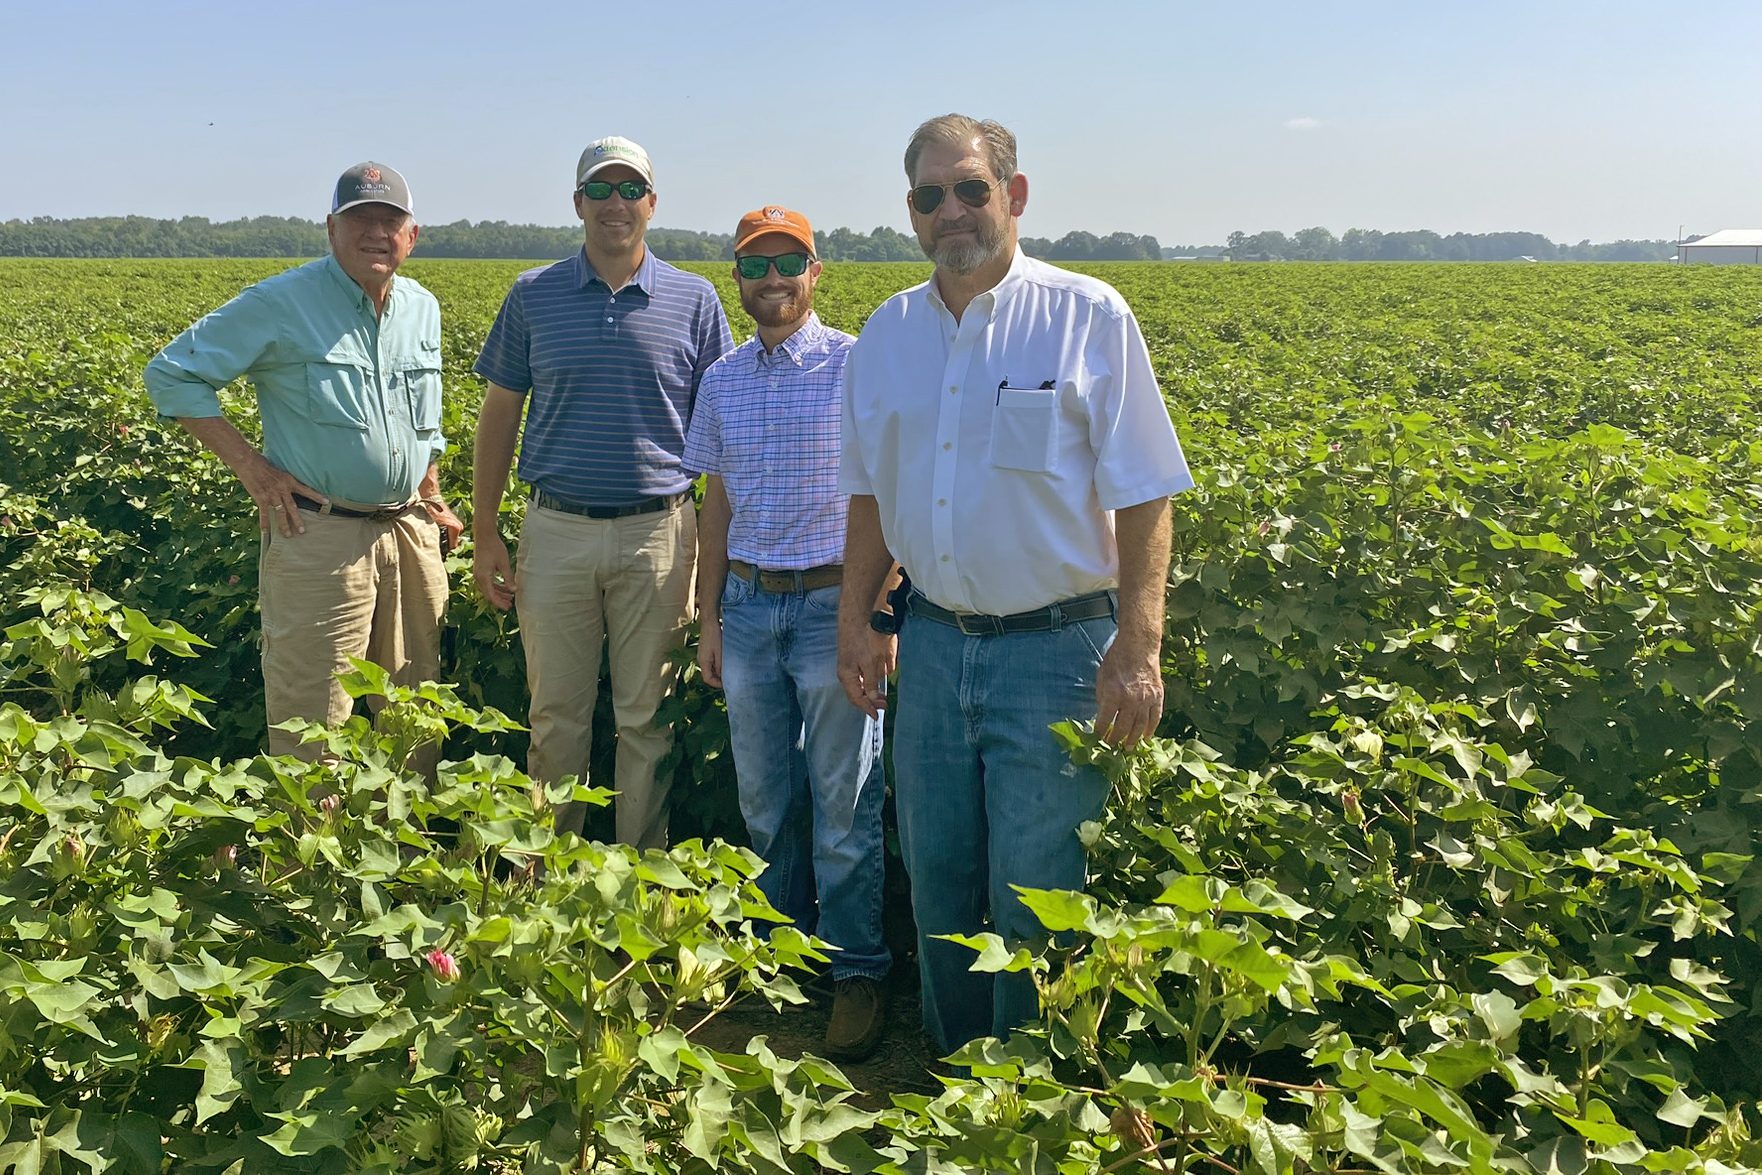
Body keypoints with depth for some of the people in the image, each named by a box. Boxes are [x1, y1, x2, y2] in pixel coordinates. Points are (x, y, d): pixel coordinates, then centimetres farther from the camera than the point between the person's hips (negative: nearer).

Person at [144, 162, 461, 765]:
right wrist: (249, 465, -11)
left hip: (410, 531, 6)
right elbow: (169, 374, -4)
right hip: (319, 535, -6)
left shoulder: (423, 309, 11)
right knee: (312, 722, -1)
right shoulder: (280, 304, -8)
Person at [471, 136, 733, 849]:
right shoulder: (533, 297, 6)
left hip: (659, 534, -1)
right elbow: (500, 415, 9)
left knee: (647, 717, 7)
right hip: (557, 531, 1)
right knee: (557, 714, 9)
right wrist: (484, 532, 3)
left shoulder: (694, 301, 4)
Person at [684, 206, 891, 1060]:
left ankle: (858, 971, 13)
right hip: (749, 605, 5)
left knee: (843, 803, 1)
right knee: (765, 797, 13)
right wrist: (708, 619, 12)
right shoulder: (721, 380, 10)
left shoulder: (854, 366, -5)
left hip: (833, 604, -5)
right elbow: (717, 506, 14)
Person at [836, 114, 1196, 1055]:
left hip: (1055, 645, -5)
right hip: (934, 644, 5)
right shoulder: (887, 333, 8)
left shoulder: (1088, 317, -7)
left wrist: (1138, 651, -14)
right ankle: (952, 1073, 34)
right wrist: (855, 619, 11)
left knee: (1034, 897, 1)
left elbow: (1142, 498, -8)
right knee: (937, 878, 14)